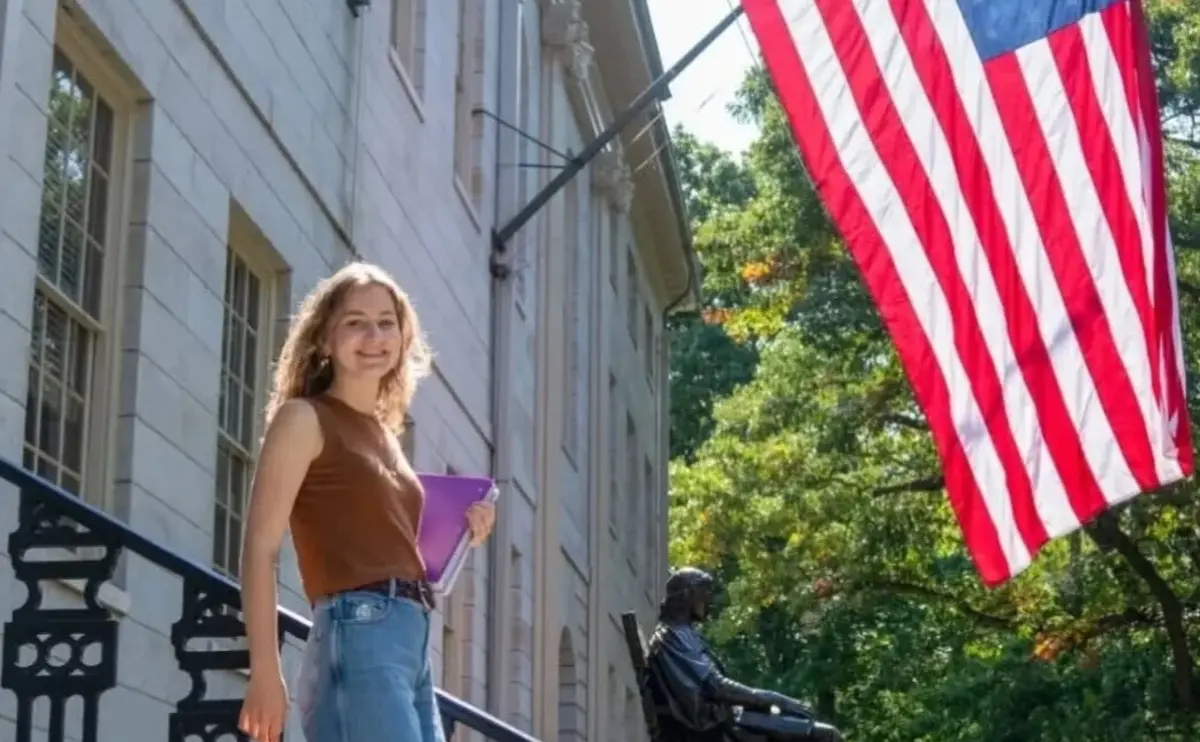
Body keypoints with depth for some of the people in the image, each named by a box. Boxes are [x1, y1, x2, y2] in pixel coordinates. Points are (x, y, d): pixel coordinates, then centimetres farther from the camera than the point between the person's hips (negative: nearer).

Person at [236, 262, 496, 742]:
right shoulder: (305, 418, 0)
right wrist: (265, 671, -18)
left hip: (413, 641, 9)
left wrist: (458, 535, 13)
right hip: (357, 636, -9)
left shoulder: (385, 433, 22)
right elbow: (259, 550, -9)